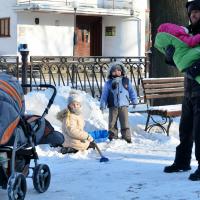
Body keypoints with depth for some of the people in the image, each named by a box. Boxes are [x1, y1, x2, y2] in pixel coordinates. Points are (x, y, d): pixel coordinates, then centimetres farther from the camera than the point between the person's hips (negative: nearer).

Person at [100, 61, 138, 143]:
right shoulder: (108, 83, 3)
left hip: (123, 106, 0)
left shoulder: (126, 81, 7)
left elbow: (132, 91, 12)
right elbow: (104, 95, 6)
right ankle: (113, 138, 14)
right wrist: (102, 105, 3)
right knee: (112, 123, 4)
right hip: (113, 107, 0)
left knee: (125, 123, -1)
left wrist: (134, 101, 7)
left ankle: (127, 138, 5)